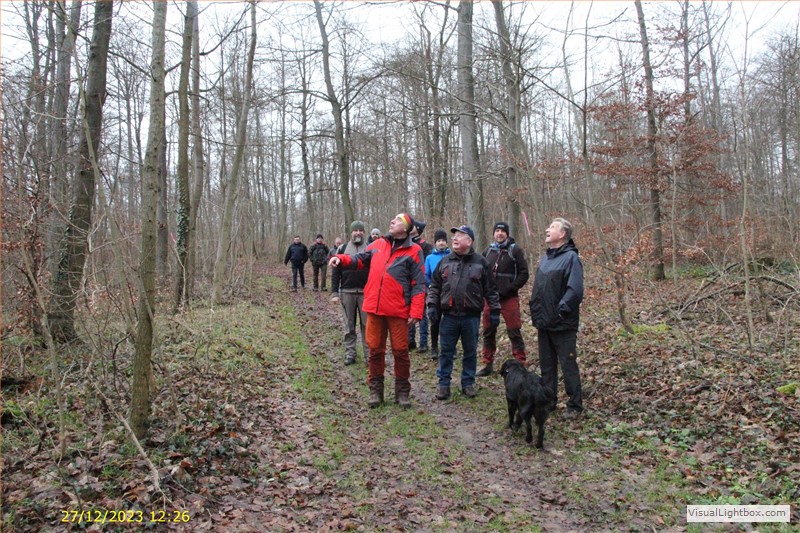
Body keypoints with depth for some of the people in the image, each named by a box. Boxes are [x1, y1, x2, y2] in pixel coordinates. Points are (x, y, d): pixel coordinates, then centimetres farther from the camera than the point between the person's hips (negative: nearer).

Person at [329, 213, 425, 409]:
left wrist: (416, 312, -14)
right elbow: (360, 259, 22)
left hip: (398, 311, -4)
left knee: (400, 351, 5)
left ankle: (402, 392, 19)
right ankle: (375, 390, 23)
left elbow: (418, 284, -7)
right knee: (375, 350, 11)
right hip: (374, 308, 4)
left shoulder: (413, 251, -4)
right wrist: (341, 258, 3)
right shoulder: (378, 244, 10)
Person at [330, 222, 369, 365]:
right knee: (349, 325, 7)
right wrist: (334, 293, -3)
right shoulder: (342, 249, 6)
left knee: (367, 324, 3)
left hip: (366, 292, 0)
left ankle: (369, 354, 10)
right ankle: (350, 353, 15)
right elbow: (335, 272, 4)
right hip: (347, 292, 1)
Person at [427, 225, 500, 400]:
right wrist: (432, 305, 0)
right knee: (446, 351, 6)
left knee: (470, 351, 10)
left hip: (471, 316, -1)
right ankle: (443, 384, 17)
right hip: (449, 315, 1)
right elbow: (435, 286, 10)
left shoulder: (480, 262, 1)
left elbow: (490, 289, 3)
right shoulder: (445, 261, 7)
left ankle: (468, 383, 24)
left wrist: (494, 311, 0)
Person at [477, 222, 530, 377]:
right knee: (488, 332, 10)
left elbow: (524, 273, -5)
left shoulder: (515, 250, -2)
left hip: (509, 298, -5)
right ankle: (488, 364, 21)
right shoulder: (488, 250, 11)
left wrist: (510, 289, -13)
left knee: (514, 333, -3)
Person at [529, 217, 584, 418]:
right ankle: (548, 402, 28)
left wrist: (560, 310, -22)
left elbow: (575, 290, -22)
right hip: (544, 323, 8)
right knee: (546, 364, 15)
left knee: (568, 365, 2)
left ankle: (575, 406, 15)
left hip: (563, 325, -8)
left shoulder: (571, 257, -13)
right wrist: (535, 311, 12)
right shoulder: (545, 257, 12)